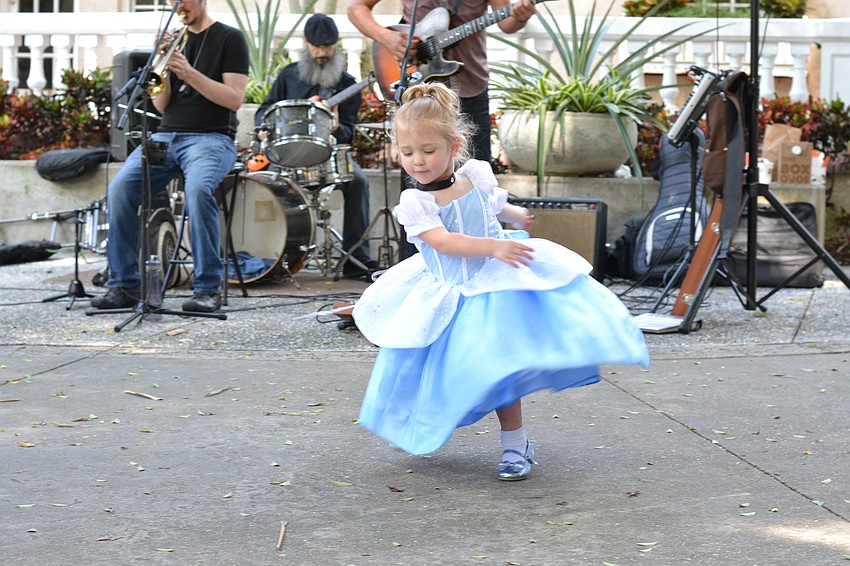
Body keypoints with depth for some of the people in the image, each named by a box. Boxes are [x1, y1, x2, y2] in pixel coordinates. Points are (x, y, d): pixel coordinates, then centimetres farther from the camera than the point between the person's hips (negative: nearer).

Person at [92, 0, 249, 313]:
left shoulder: (229, 39, 3)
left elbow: (234, 99, -8)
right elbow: (160, 105, 10)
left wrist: (190, 74, -18)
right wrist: (165, 66, -7)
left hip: (211, 137, -5)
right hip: (166, 135, 5)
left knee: (198, 188, -37)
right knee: (119, 189, -21)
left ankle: (208, 288, -28)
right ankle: (124, 285, -14)